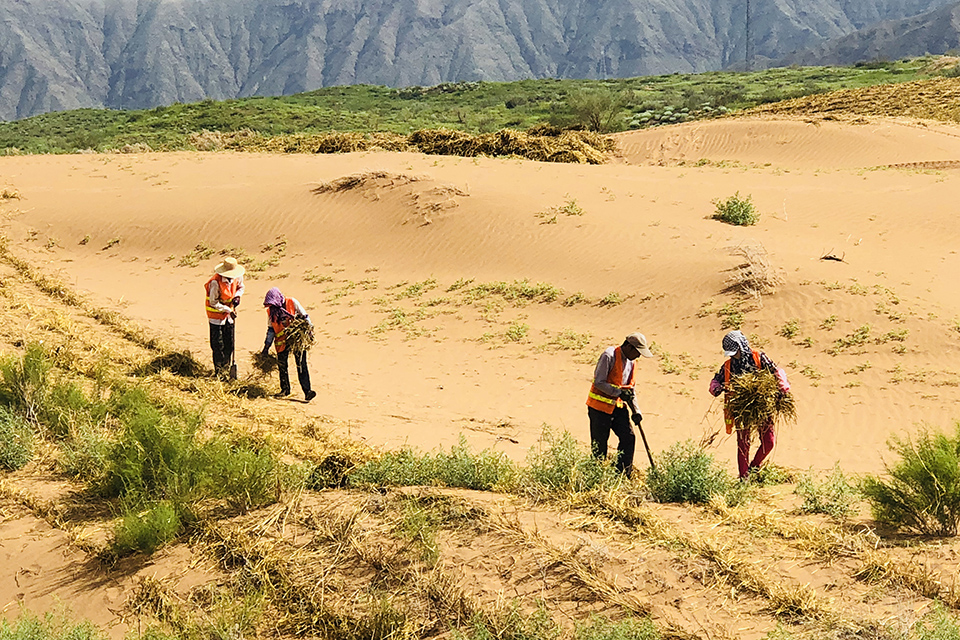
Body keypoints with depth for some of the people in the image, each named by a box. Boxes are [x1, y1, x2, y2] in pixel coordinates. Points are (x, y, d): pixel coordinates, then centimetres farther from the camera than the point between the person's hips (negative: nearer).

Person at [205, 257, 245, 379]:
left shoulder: (237, 277, -12)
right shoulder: (215, 282, -29)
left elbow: (240, 287, 12)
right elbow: (213, 303, -21)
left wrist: (237, 296, -9)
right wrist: (228, 310, -22)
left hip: (230, 313, 5)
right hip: (216, 314, -5)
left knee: (230, 342, 11)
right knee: (218, 345, 1)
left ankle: (229, 367, 25)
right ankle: (219, 370, 13)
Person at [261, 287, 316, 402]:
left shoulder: (292, 302, -5)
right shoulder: (270, 311, 5)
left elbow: (304, 316, 4)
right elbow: (271, 329, 12)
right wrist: (267, 346, 10)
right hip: (282, 342, 4)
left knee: (301, 365, -10)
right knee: (282, 366, 7)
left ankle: (307, 391, -14)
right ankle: (285, 390, 25)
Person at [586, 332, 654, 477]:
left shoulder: (630, 362, 11)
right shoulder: (609, 356, -15)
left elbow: (630, 389, 16)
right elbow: (598, 382, -19)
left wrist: (636, 410, 5)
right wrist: (619, 392, -24)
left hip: (618, 406, 7)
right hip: (600, 406, -7)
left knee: (629, 438, -1)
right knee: (599, 444, -2)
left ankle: (624, 474, 8)